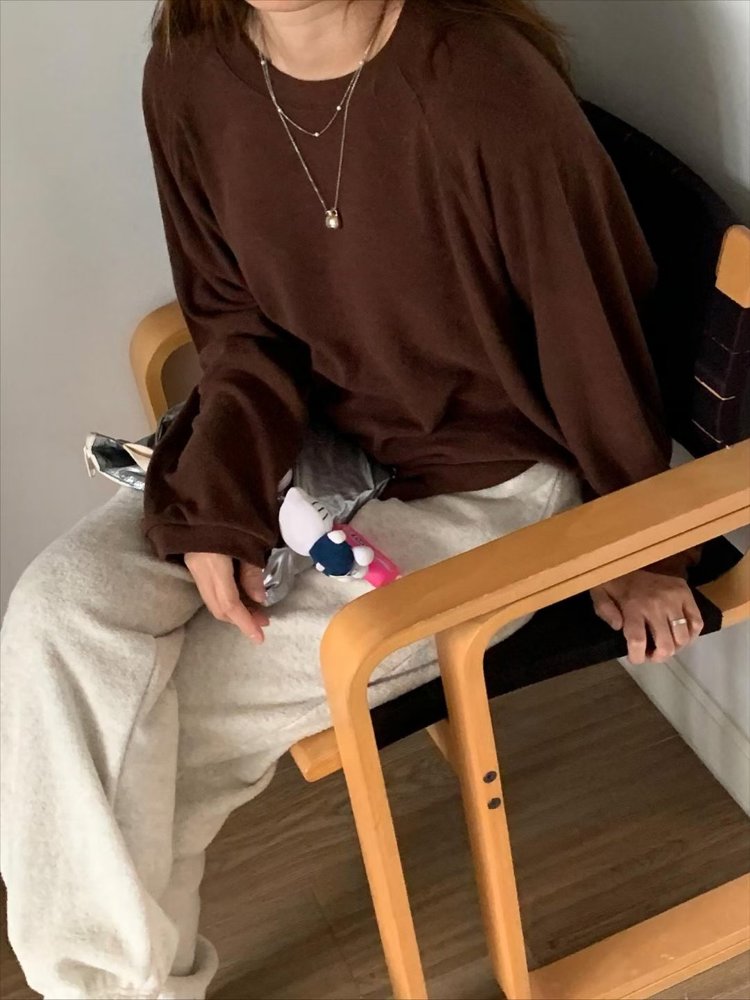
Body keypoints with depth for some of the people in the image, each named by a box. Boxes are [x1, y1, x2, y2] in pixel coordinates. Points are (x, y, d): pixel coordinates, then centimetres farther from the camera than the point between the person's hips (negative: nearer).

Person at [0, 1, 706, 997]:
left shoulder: (490, 88, -27)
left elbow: (597, 332, -12)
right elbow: (237, 321, 3)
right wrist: (218, 500, -14)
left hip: (481, 485, -5)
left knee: (183, 712, -14)